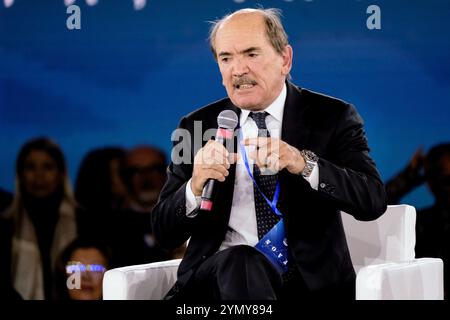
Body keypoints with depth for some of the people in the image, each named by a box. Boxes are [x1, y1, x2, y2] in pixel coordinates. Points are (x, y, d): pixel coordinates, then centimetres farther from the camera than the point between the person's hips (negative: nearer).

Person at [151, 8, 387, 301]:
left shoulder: (333, 118, 5)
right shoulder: (197, 127, 10)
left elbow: (374, 201, -9)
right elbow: (165, 233, 6)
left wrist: (304, 164, -25)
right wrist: (195, 188, -16)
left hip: (310, 281, 0)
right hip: (222, 273, 1)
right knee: (238, 262, -34)